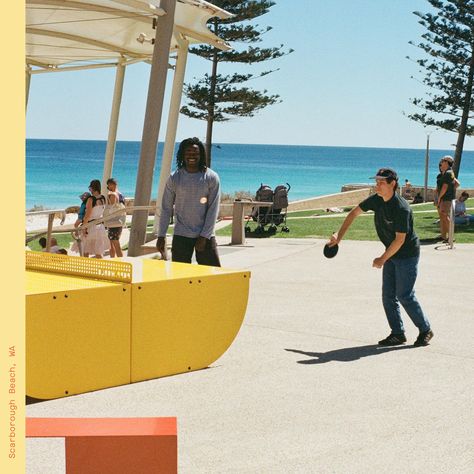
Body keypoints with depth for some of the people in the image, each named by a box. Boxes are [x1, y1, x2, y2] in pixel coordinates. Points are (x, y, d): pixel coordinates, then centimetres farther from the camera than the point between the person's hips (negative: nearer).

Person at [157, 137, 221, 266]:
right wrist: (161, 236, 1)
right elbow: (166, 208, 6)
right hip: (181, 236, 1)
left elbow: (213, 209, -3)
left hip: (205, 236, -1)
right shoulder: (174, 178, 3)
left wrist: (204, 236, -8)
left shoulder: (211, 178, -1)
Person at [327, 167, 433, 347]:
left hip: (407, 255, -8)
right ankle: (398, 333, 14)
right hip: (392, 254, 8)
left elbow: (400, 239, -23)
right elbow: (354, 213, 9)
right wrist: (339, 235, 4)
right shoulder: (376, 200, -4)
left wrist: (382, 259, -17)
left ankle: (425, 330, 11)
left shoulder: (401, 208, -27)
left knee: (405, 295, -6)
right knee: (388, 295, 6)